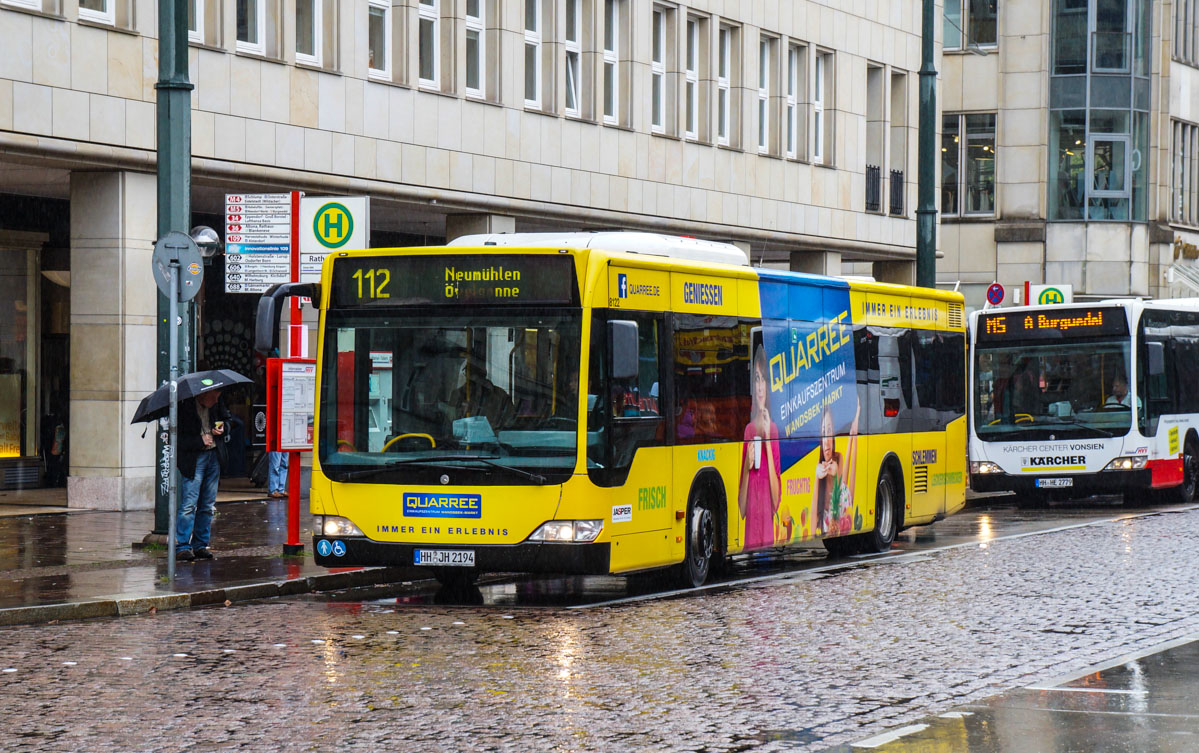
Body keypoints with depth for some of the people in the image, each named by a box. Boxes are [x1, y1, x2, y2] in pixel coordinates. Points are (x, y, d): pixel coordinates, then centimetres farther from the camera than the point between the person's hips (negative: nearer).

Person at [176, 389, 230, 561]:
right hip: (193, 458, -6)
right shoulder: (185, 407, -14)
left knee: (208, 505, 8)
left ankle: (200, 545, 15)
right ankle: (182, 547, -10)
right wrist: (200, 441, -19)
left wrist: (221, 428, 1)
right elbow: (177, 438, -14)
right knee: (189, 504, -12)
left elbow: (225, 417, 24)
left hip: (213, 456, 6)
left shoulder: (217, 403, 4)